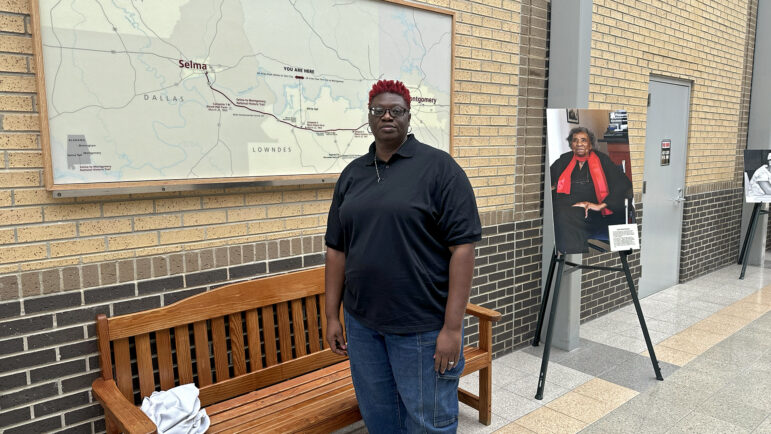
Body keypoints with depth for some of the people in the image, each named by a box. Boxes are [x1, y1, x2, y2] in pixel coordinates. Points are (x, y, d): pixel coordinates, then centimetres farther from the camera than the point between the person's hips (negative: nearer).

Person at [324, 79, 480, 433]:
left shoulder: (438, 167, -8)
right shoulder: (352, 174, 8)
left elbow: (463, 247, -13)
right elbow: (337, 248, 10)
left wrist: (452, 327, -16)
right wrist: (332, 315, 8)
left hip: (422, 327, -4)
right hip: (361, 324, 5)